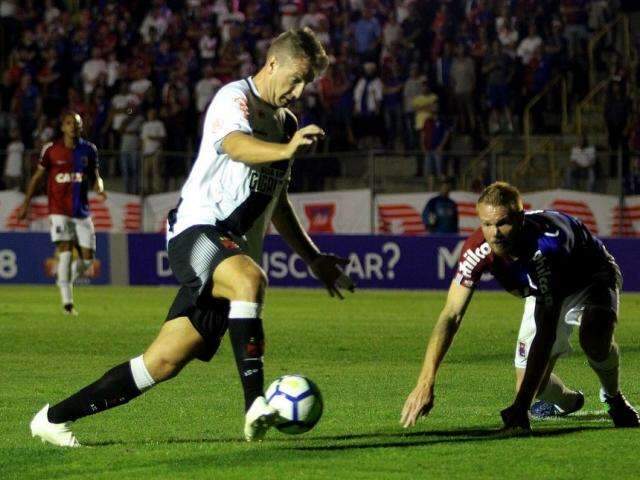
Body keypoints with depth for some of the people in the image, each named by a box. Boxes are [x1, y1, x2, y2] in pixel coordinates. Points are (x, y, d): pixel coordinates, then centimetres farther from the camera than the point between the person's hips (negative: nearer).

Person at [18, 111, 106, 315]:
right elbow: (37, 177, 8)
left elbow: (95, 176, 14)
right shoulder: (51, 150, -1)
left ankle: (66, 279, 29)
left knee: (87, 257, -1)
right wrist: (26, 203, 7)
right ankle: (67, 301, -11)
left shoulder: (88, 150, 6)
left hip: (82, 212, 3)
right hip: (59, 210, -3)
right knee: (66, 251, -16)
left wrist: (100, 188, -9)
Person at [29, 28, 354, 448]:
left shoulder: (287, 123, 23)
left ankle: (55, 418, 8)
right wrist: (284, 150, -47)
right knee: (250, 279, -40)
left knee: (164, 362, -2)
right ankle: (255, 405, -43)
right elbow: (235, 144, -28)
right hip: (199, 229, -8)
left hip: (237, 251, 8)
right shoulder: (235, 98, -3)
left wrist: (314, 258, 31)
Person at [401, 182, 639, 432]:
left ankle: (614, 399, -5)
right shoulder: (477, 249, -30)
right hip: (547, 293, 5)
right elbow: (451, 315, -30)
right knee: (532, 388, -5)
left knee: (594, 338, -37)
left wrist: (521, 405, -51)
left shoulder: (546, 244, -44)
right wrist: (425, 383, -44)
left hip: (593, 279, -5)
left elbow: (546, 331, -46)